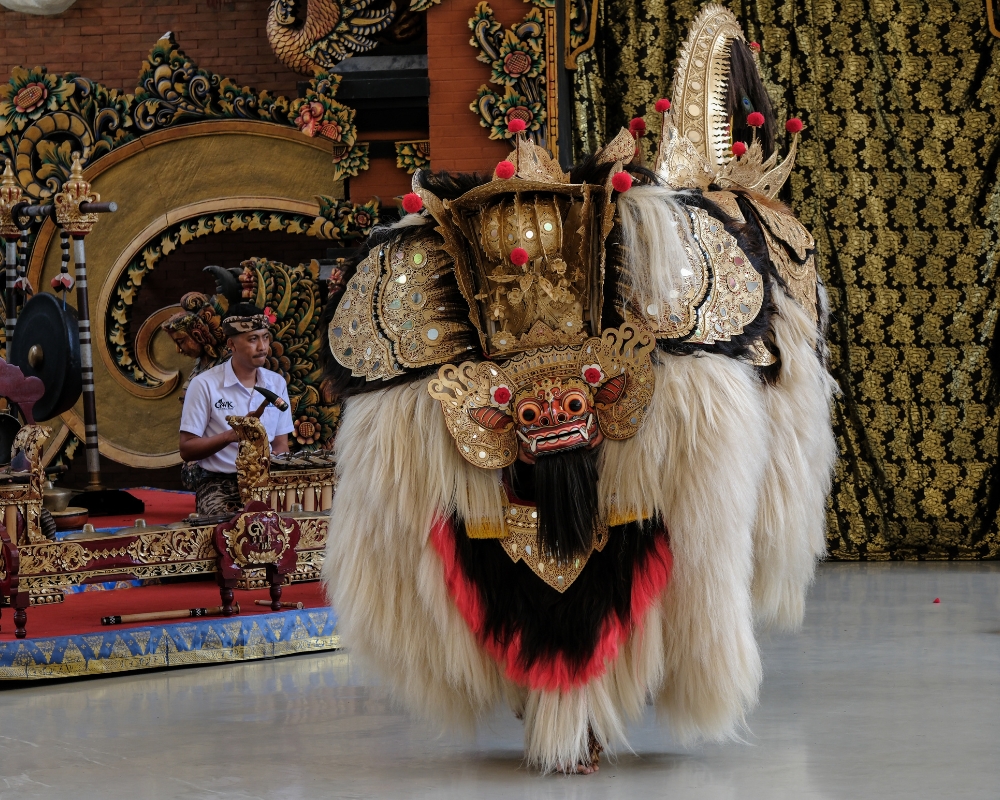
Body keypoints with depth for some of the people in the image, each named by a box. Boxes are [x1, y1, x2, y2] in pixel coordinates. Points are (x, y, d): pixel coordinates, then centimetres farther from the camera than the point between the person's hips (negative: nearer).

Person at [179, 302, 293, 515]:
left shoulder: (277, 384, 11)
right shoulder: (205, 385, -3)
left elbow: (281, 446, 12)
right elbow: (187, 450, -4)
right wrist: (230, 436, -19)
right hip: (218, 483, -4)